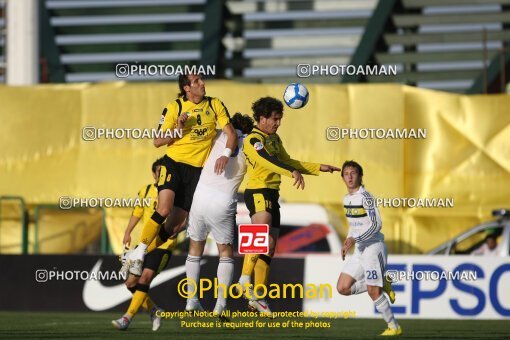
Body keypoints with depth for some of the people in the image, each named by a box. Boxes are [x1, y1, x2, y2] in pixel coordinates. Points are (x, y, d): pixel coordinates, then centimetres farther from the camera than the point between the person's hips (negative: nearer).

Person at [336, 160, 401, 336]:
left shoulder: (365, 197, -14)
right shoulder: (347, 199, 13)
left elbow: (376, 224, -20)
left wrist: (355, 239, -24)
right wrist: (347, 243, 13)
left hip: (373, 247, -9)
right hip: (359, 250, 9)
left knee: (373, 291, -11)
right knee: (342, 288, 1)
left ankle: (394, 327, 2)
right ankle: (381, 284, 12)